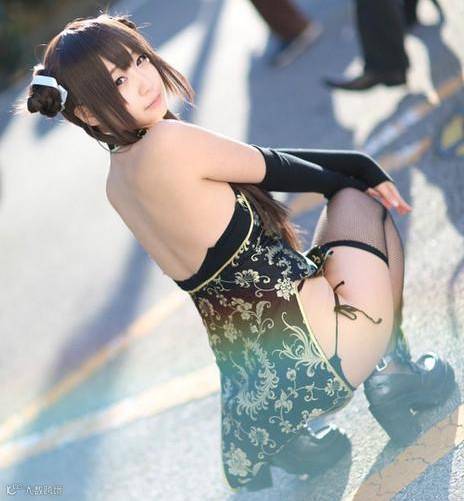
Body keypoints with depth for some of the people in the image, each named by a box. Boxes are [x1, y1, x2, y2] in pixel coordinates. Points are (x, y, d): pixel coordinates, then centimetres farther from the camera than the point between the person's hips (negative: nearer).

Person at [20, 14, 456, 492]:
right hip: (314, 355, -7)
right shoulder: (168, 142, -19)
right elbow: (271, 168, -3)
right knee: (359, 201, 17)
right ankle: (393, 370, 16)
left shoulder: (116, 178, 9)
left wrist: (358, 163, 12)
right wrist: (356, 174, 17)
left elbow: (258, 162, 12)